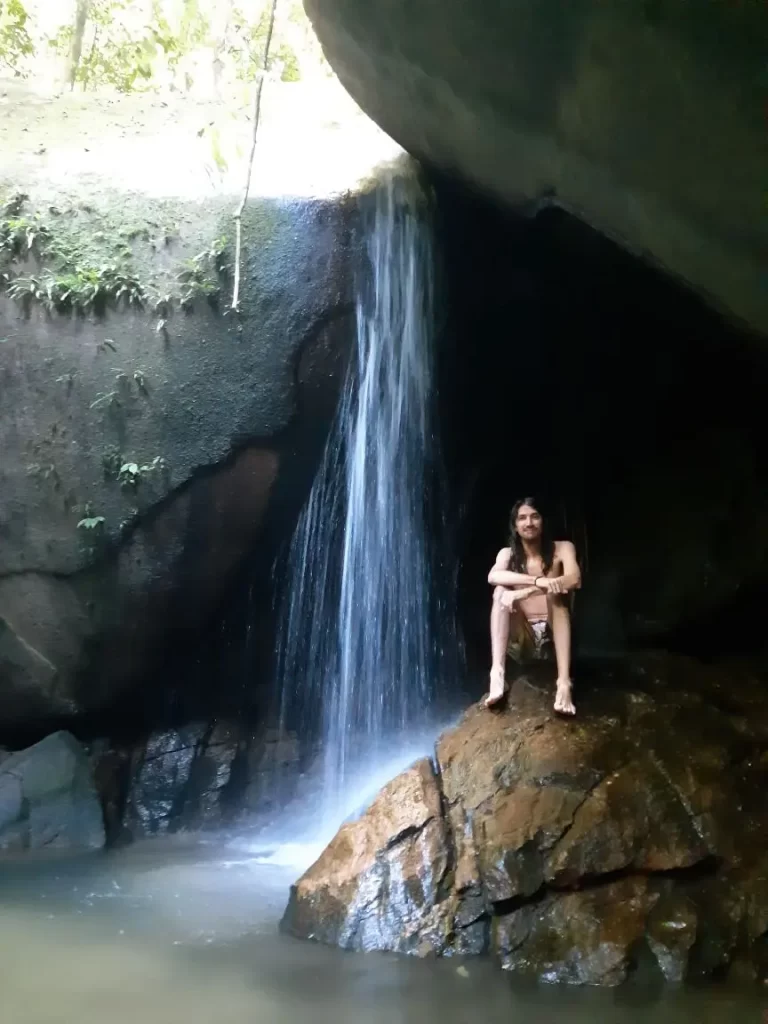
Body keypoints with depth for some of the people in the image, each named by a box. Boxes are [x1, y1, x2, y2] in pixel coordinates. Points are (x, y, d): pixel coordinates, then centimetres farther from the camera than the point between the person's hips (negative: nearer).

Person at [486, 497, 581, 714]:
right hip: (523, 639, 1)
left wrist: (527, 592, -31)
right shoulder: (508, 554, 5)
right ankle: (497, 674, -37)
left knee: (555, 592, -29)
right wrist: (538, 581, -34)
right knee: (501, 592, -23)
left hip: (555, 634, -1)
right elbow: (493, 577, -19)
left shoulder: (561, 549, 2)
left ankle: (564, 683, -43)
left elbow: (574, 579, -20)